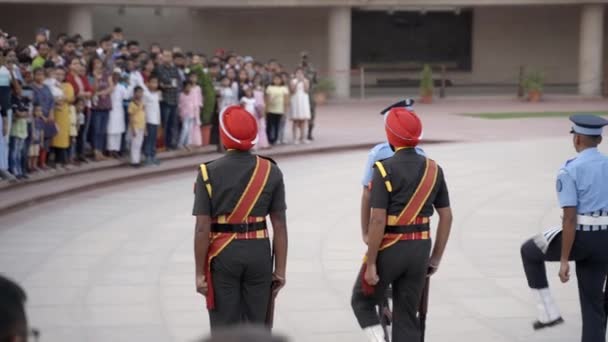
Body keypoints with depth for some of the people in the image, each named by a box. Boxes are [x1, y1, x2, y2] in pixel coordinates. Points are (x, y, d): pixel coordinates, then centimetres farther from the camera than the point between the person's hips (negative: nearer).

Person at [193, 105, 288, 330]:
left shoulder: (210, 173, -9)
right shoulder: (271, 172, -2)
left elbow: (203, 229, -11)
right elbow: (279, 225, -3)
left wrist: (200, 273, -5)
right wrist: (280, 269, 3)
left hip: (223, 254, -2)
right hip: (259, 253, 2)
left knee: (224, 328, 6)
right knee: (256, 327, 11)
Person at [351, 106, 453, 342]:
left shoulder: (385, 170, -14)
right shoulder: (433, 169, 4)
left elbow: (378, 220, -18)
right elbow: (446, 217, 6)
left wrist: (371, 264, -13)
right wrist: (436, 257, 14)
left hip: (389, 249, -5)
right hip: (420, 249, 5)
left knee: (362, 301, 16)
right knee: (407, 315, 13)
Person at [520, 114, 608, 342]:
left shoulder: (569, 172, -13)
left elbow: (569, 219, -17)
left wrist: (564, 260, -12)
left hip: (577, 238, -5)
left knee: (529, 251, 25)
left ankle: (549, 313, 24)